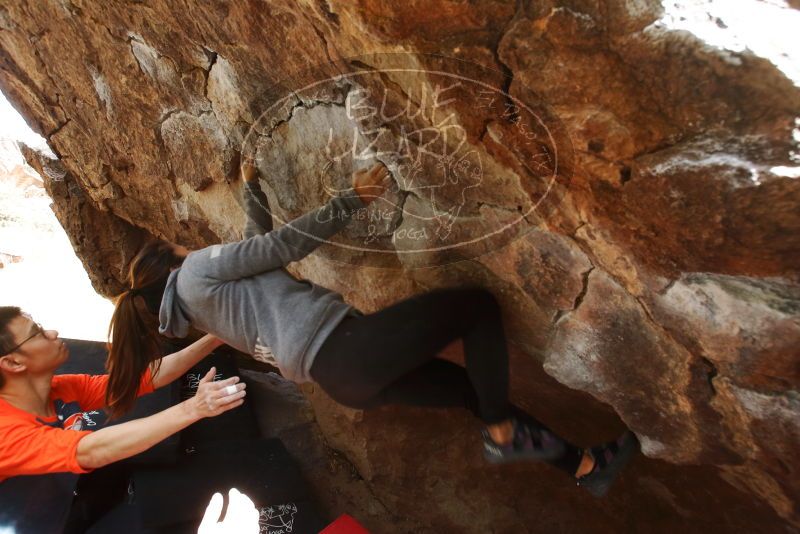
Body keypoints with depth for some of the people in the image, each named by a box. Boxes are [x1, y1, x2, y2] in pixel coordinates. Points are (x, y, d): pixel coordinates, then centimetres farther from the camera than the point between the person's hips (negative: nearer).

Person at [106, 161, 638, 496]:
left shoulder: (199, 309, 26)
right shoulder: (197, 270, 0)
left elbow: (257, 247, 33)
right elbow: (281, 244, -8)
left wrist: (251, 186, 34)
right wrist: (353, 198, -7)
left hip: (342, 379, 10)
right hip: (342, 350, -9)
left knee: (476, 390, 14)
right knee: (478, 304, -4)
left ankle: (585, 465, 23)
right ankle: (502, 434, 0)